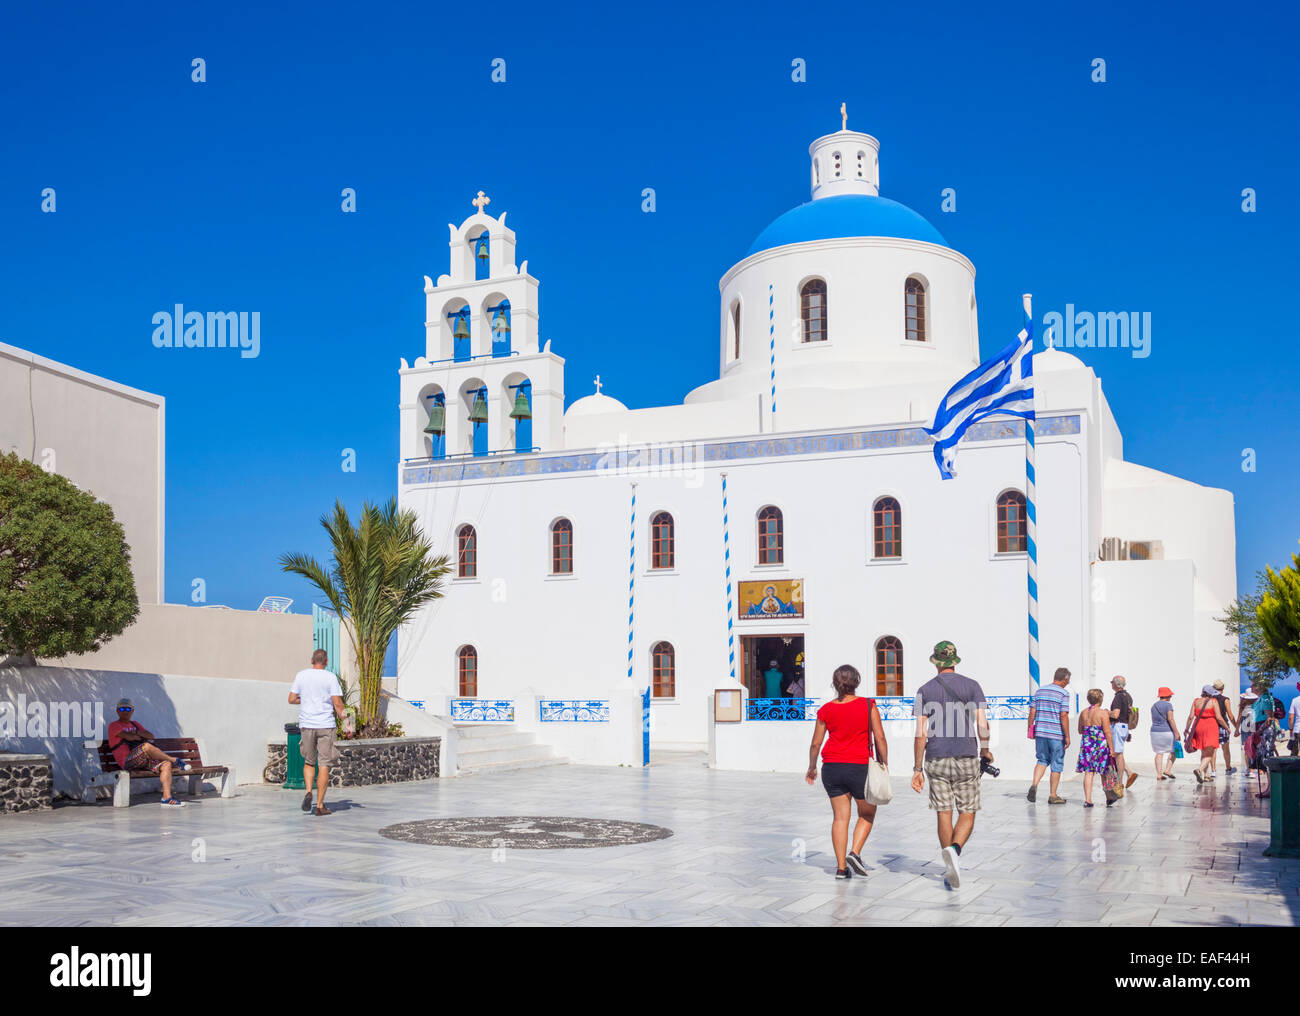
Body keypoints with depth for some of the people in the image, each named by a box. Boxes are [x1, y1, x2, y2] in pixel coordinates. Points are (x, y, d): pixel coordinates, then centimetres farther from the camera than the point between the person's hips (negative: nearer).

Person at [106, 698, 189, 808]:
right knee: (146, 746, -35)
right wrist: (142, 738, 8)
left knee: (166, 765, -19)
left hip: (144, 760, 7)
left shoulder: (135, 724, 29)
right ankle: (174, 760, -15)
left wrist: (137, 733, -1)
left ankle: (167, 797, -29)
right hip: (128, 762, -7)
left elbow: (151, 736, 15)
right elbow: (128, 736, -10)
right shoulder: (114, 726, 8)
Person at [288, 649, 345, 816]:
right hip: (325, 725, -2)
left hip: (306, 725, 2)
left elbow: (291, 699, 6)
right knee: (323, 765, 2)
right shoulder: (330, 677, -4)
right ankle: (320, 805, 2)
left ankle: (308, 792, -4)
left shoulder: (300, 676, 4)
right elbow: (338, 703, -8)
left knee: (309, 762, 18)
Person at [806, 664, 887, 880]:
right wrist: (884, 762, 5)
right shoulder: (868, 705, -5)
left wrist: (812, 768, 19)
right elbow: (880, 737, -8)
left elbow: (816, 743, 5)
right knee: (867, 815, 16)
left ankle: (841, 867, 4)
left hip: (831, 766, 2)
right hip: (860, 766, -2)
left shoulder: (826, 710, 1)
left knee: (840, 817, 8)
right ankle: (854, 853, -3)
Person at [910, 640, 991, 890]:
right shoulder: (972, 686, 2)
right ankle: (954, 850, -22)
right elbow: (982, 725, -5)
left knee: (944, 814, 7)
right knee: (967, 814, 4)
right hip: (966, 758, -1)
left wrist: (917, 769, 2)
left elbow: (920, 733, -1)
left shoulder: (925, 690, 4)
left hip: (936, 760, 1)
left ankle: (949, 866, 7)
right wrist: (985, 750, 14)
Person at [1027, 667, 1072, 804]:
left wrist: (1030, 729, 15)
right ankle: (1053, 795, 12)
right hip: (1057, 735, -5)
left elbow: (1032, 712, 6)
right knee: (1057, 765, 7)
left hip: (1040, 732, 5)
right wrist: (1067, 736, -10)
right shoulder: (1063, 694, -8)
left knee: (1042, 761, 16)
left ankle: (1034, 785, -7)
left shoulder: (1040, 691, 8)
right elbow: (1063, 716, -14)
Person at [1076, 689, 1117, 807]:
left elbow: (1080, 731, 15)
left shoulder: (1083, 713, 7)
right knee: (1105, 772, 11)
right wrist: (1112, 749, -9)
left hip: (1086, 744, 4)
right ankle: (1109, 798, 24)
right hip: (1101, 744, -4)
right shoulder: (1103, 713, -9)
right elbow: (1108, 732, -12)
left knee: (1088, 772, 2)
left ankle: (1087, 800, -5)